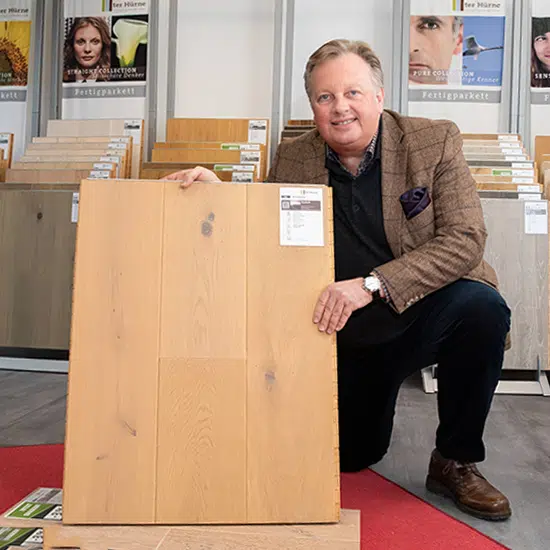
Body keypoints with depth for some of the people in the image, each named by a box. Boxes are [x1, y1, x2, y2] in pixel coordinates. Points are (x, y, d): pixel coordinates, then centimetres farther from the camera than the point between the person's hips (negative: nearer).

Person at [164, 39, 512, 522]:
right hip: (346, 331, 2)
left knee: (480, 306, -33)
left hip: (424, 313, -2)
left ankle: (456, 461, -9)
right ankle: (377, 397, 40)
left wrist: (371, 285, -31)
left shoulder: (435, 142, -9)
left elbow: (465, 239, -19)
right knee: (349, 456, 3)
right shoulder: (292, 159, -1)